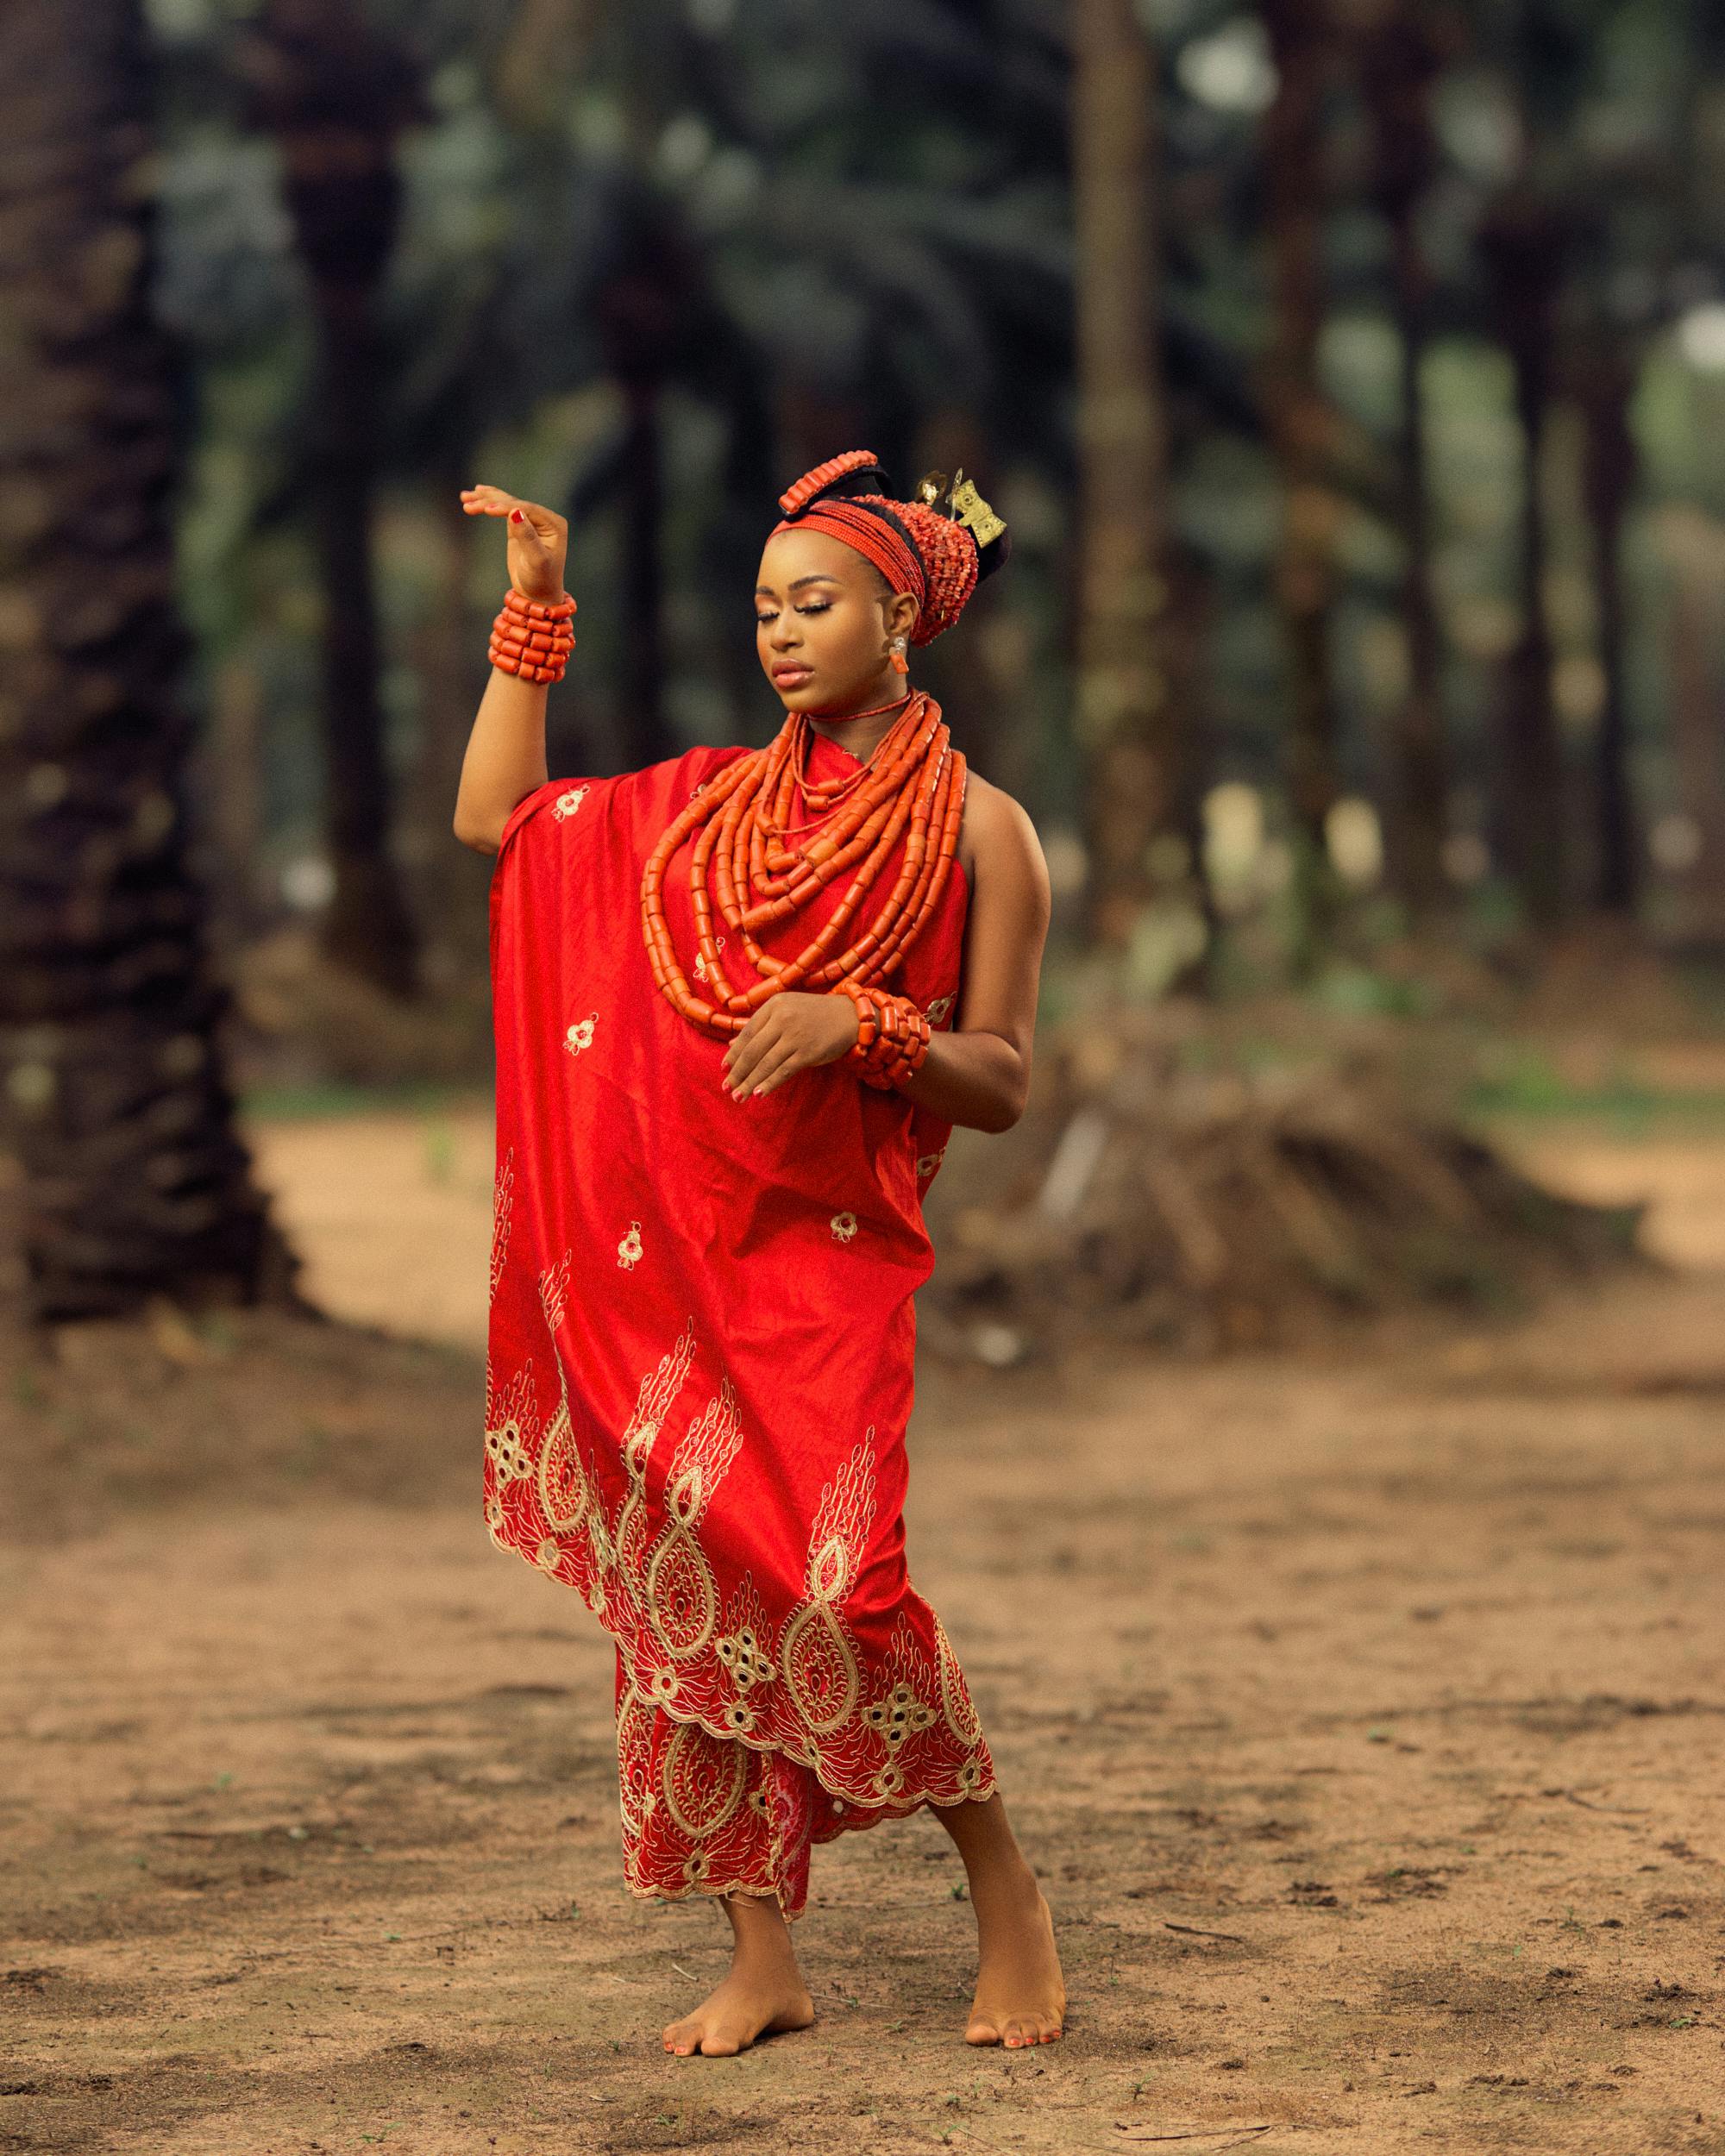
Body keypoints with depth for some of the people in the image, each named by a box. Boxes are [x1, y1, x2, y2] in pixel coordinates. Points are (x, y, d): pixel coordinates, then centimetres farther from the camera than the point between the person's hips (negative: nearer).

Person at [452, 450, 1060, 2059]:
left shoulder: (976, 828, 0)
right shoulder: (716, 800, 14)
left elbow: (1001, 1084, -2)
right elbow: (495, 820, 17)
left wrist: (854, 1024, -19)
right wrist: (536, 606, 14)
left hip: (828, 1249, -5)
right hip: (669, 1244, 5)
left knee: (822, 1577, -17)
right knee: (688, 1581, 2)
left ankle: (1005, 1896, 3)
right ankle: (763, 1963, 9)